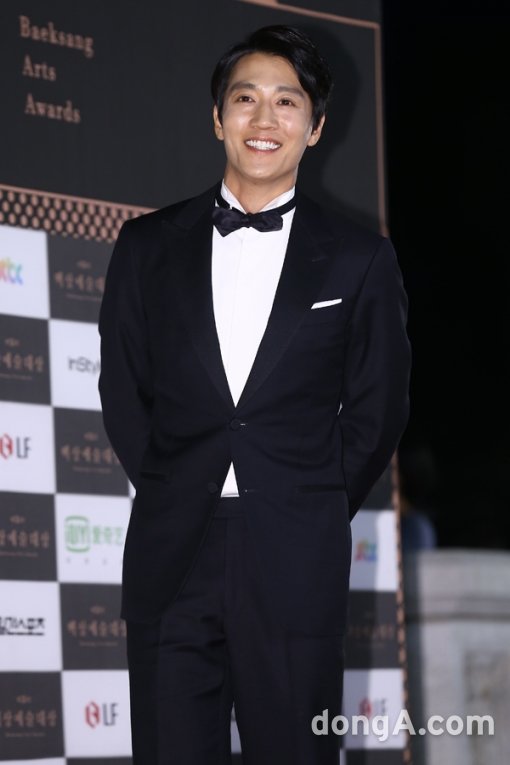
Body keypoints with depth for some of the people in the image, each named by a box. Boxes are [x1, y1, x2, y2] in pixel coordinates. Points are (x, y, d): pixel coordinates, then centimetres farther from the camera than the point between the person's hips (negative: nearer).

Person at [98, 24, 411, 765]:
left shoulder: (360, 260, 6)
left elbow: (376, 411, 9)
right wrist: (171, 495, 6)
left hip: (298, 565, -1)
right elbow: (121, 389, 12)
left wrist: (314, 513, 5)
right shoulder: (148, 245, 10)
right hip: (170, 557, 1)